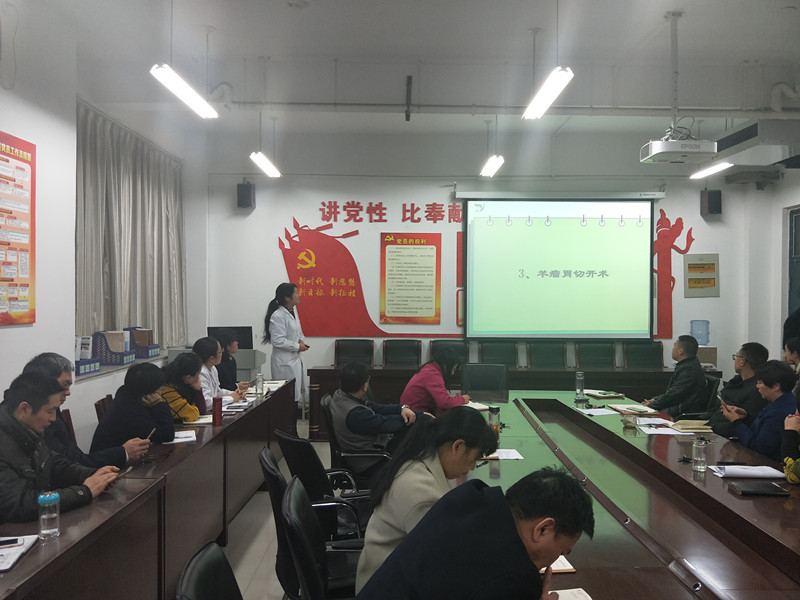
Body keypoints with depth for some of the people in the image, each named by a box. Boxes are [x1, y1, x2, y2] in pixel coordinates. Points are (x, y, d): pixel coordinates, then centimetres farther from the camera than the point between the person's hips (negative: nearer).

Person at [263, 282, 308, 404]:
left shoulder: (292, 312, 12)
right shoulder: (278, 316, -18)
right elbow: (278, 341, -22)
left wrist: (301, 340, 6)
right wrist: (297, 347, -14)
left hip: (295, 359, 10)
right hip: (284, 362, -10)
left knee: (297, 393, 12)